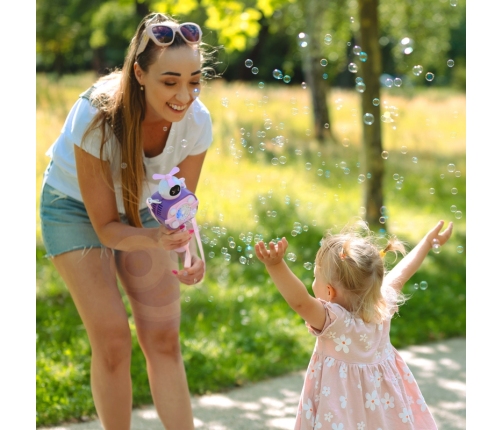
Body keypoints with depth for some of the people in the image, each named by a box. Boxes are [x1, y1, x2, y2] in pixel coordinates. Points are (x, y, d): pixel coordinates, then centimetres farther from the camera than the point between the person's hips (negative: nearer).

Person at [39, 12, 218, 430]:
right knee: (112, 338, -12)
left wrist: (191, 252, -32)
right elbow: (106, 226, -27)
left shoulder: (196, 121, -25)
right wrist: (155, 240, -47)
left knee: (164, 337, -2)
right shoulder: (96, 118, -36)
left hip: (142, 210, 4)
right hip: (77, 209, -3)